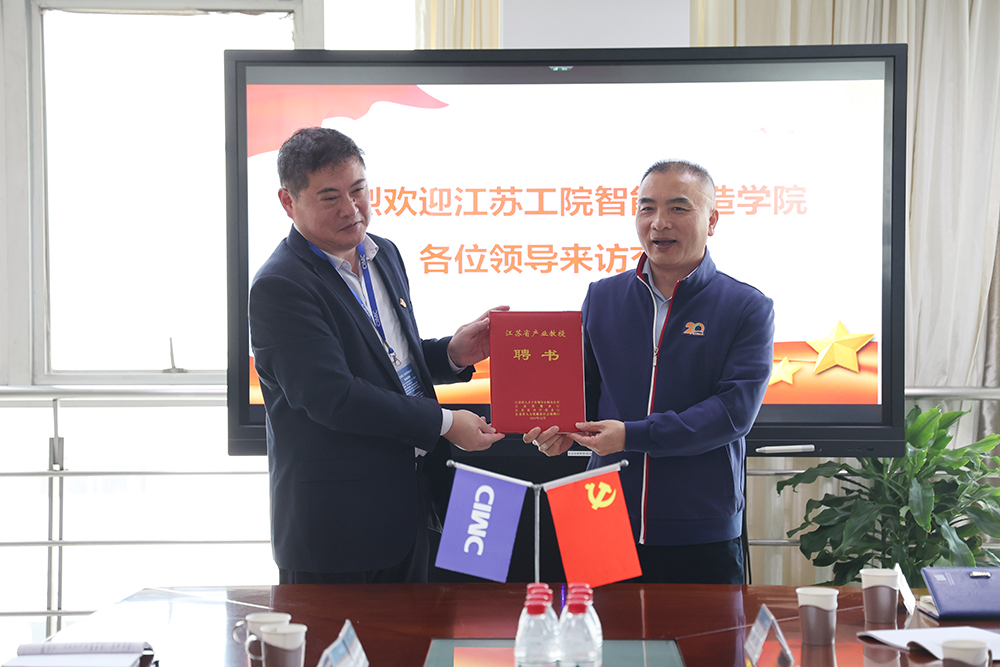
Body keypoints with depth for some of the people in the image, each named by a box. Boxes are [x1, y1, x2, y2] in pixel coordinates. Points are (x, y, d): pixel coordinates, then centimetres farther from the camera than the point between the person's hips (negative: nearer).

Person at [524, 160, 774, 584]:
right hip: (607, 525, 3)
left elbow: (734, 410, -12)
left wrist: (631, 436, -20)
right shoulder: (602, 298, 10)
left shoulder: (747, 308, -2)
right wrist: (562, 428, -8)